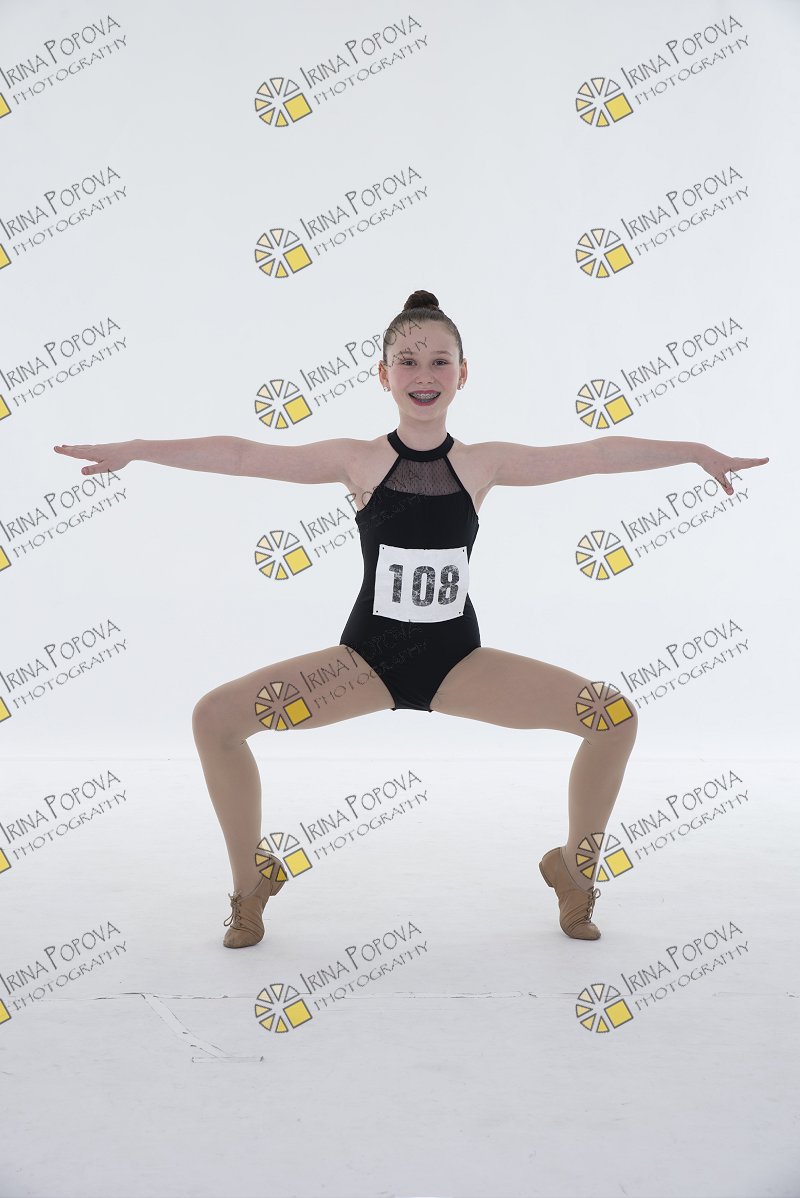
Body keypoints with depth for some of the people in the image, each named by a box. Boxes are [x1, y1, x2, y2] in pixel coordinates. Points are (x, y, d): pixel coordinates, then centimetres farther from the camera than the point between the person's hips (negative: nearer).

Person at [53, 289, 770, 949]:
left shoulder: (483, 464, -1)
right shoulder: (359, 461, -4)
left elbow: (596, 454, 0)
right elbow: (244, 456, -8)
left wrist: (700, 452, 2)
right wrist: (133, 451, -11)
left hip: (458, 661, 1)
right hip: (369, 657, -1)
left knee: (616, 717, -12)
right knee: (214, 718, -16)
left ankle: (574, 872, 13)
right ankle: (251, 885, 6)